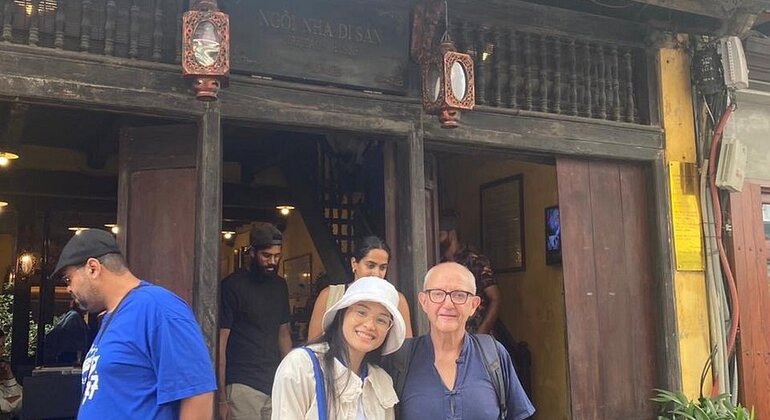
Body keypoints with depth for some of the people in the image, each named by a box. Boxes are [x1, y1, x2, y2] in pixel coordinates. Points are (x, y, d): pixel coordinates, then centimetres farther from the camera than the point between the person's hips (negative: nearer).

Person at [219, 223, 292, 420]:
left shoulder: (280, 285, 11)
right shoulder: (233, 285, -6)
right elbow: (220, 343, -7)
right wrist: (221, 397, -12)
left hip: (275, 384, 5)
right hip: (243, 386, -5)